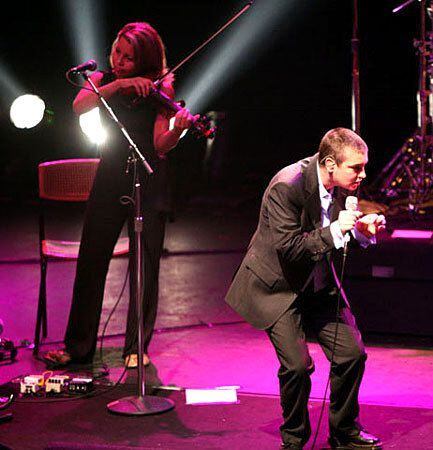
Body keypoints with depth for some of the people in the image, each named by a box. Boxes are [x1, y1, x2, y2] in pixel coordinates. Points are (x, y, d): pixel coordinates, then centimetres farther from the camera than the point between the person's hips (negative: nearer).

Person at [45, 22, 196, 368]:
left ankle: (137, 347, 13)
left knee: (145, 268, 0)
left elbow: (161, 146, -15)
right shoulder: (102, 80, 5)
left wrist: (178, 130, -36)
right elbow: (79, 106, -16)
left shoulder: (158, 89, -4)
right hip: (109, 180, 2)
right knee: (91, 262, 2)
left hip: (148, 185, -2)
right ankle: (78, 347, 12)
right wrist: (118, 84, -26)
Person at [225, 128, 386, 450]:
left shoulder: (342, 185, -5)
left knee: (353, 354, 1)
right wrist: (333, 232, -34)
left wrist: (362, 231, -11)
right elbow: (287, 247, -28)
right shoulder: (287, 186, -27)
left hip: (318, 284, 7)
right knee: (298, 365, -14)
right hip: (278, 287, -7)